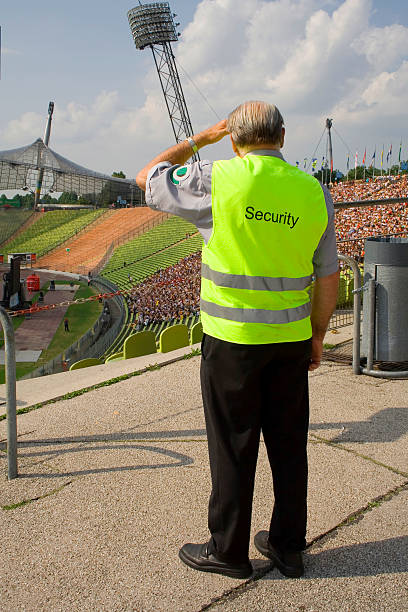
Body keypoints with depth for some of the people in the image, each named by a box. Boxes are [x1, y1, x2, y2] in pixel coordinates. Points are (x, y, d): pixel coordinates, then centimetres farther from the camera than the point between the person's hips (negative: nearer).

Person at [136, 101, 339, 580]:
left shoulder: (217, 180, -11)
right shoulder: (313, 191, 2)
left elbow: (146, 180, 5)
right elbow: (328, 276, 6)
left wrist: (200, 138, 12)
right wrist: (316, 335, 17)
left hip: (232, 340, -4)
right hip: (291, 338, 5)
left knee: (233, 449, 8)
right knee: (289, 445, 15)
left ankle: (228, 550, 25)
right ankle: (288, 547, 30)